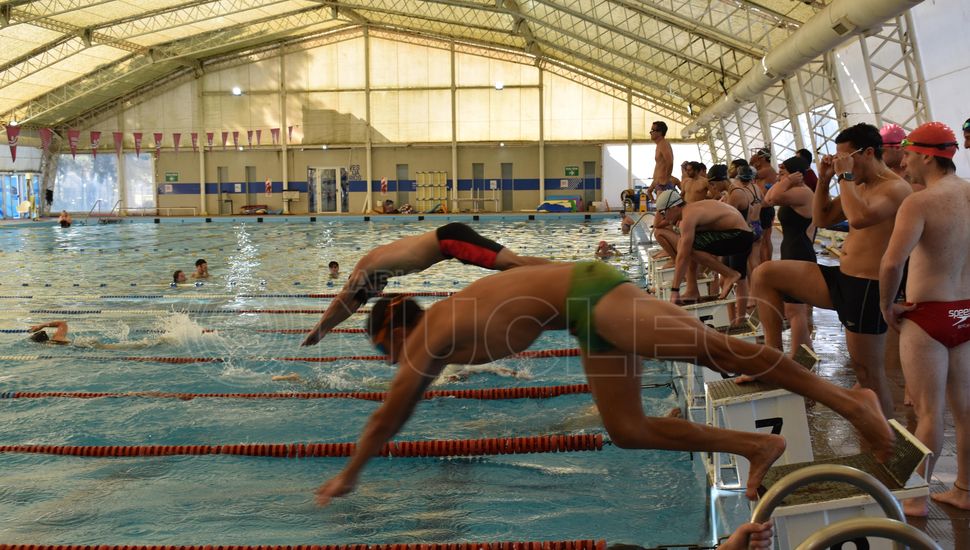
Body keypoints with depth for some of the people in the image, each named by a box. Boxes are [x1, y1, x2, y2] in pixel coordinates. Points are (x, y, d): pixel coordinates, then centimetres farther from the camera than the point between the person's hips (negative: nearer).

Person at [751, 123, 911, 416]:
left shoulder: (896, 188, -13)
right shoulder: (858, 186, 14)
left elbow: (859, 217, -31)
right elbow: (821, 219, 20)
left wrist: (844, 176, -20)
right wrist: (824, 179, 8)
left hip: (867, 288, -8)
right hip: (839, 278, 8)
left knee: (867, 370, 0)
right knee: (764, 274, -1)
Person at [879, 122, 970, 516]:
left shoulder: (919, 203, -19)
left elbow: (892, 263, -31)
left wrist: (886, 305, -14)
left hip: (928, 316, -7)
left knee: (928, 411, 3)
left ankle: (916, 498, 16)